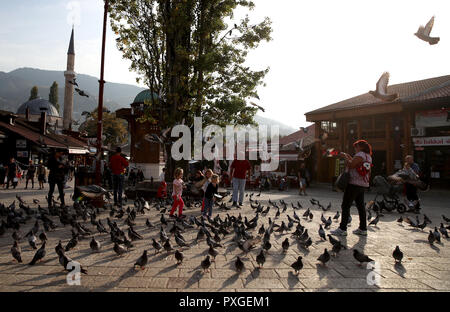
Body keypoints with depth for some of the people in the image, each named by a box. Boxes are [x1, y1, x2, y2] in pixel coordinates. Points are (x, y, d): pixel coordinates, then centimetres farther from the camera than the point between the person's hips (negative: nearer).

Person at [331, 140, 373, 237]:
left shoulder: (360, 155, -13)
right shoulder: (368, 156, 16)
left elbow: (351, 165, -22)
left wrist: (345, 157, -8)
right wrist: (349, 158, 20)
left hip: (354, 184, -9)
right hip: (363, 185, 9)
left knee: (345, 206, -6)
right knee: (361, 206, 14)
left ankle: (342, 229, -5)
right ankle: (363, 229, 19)